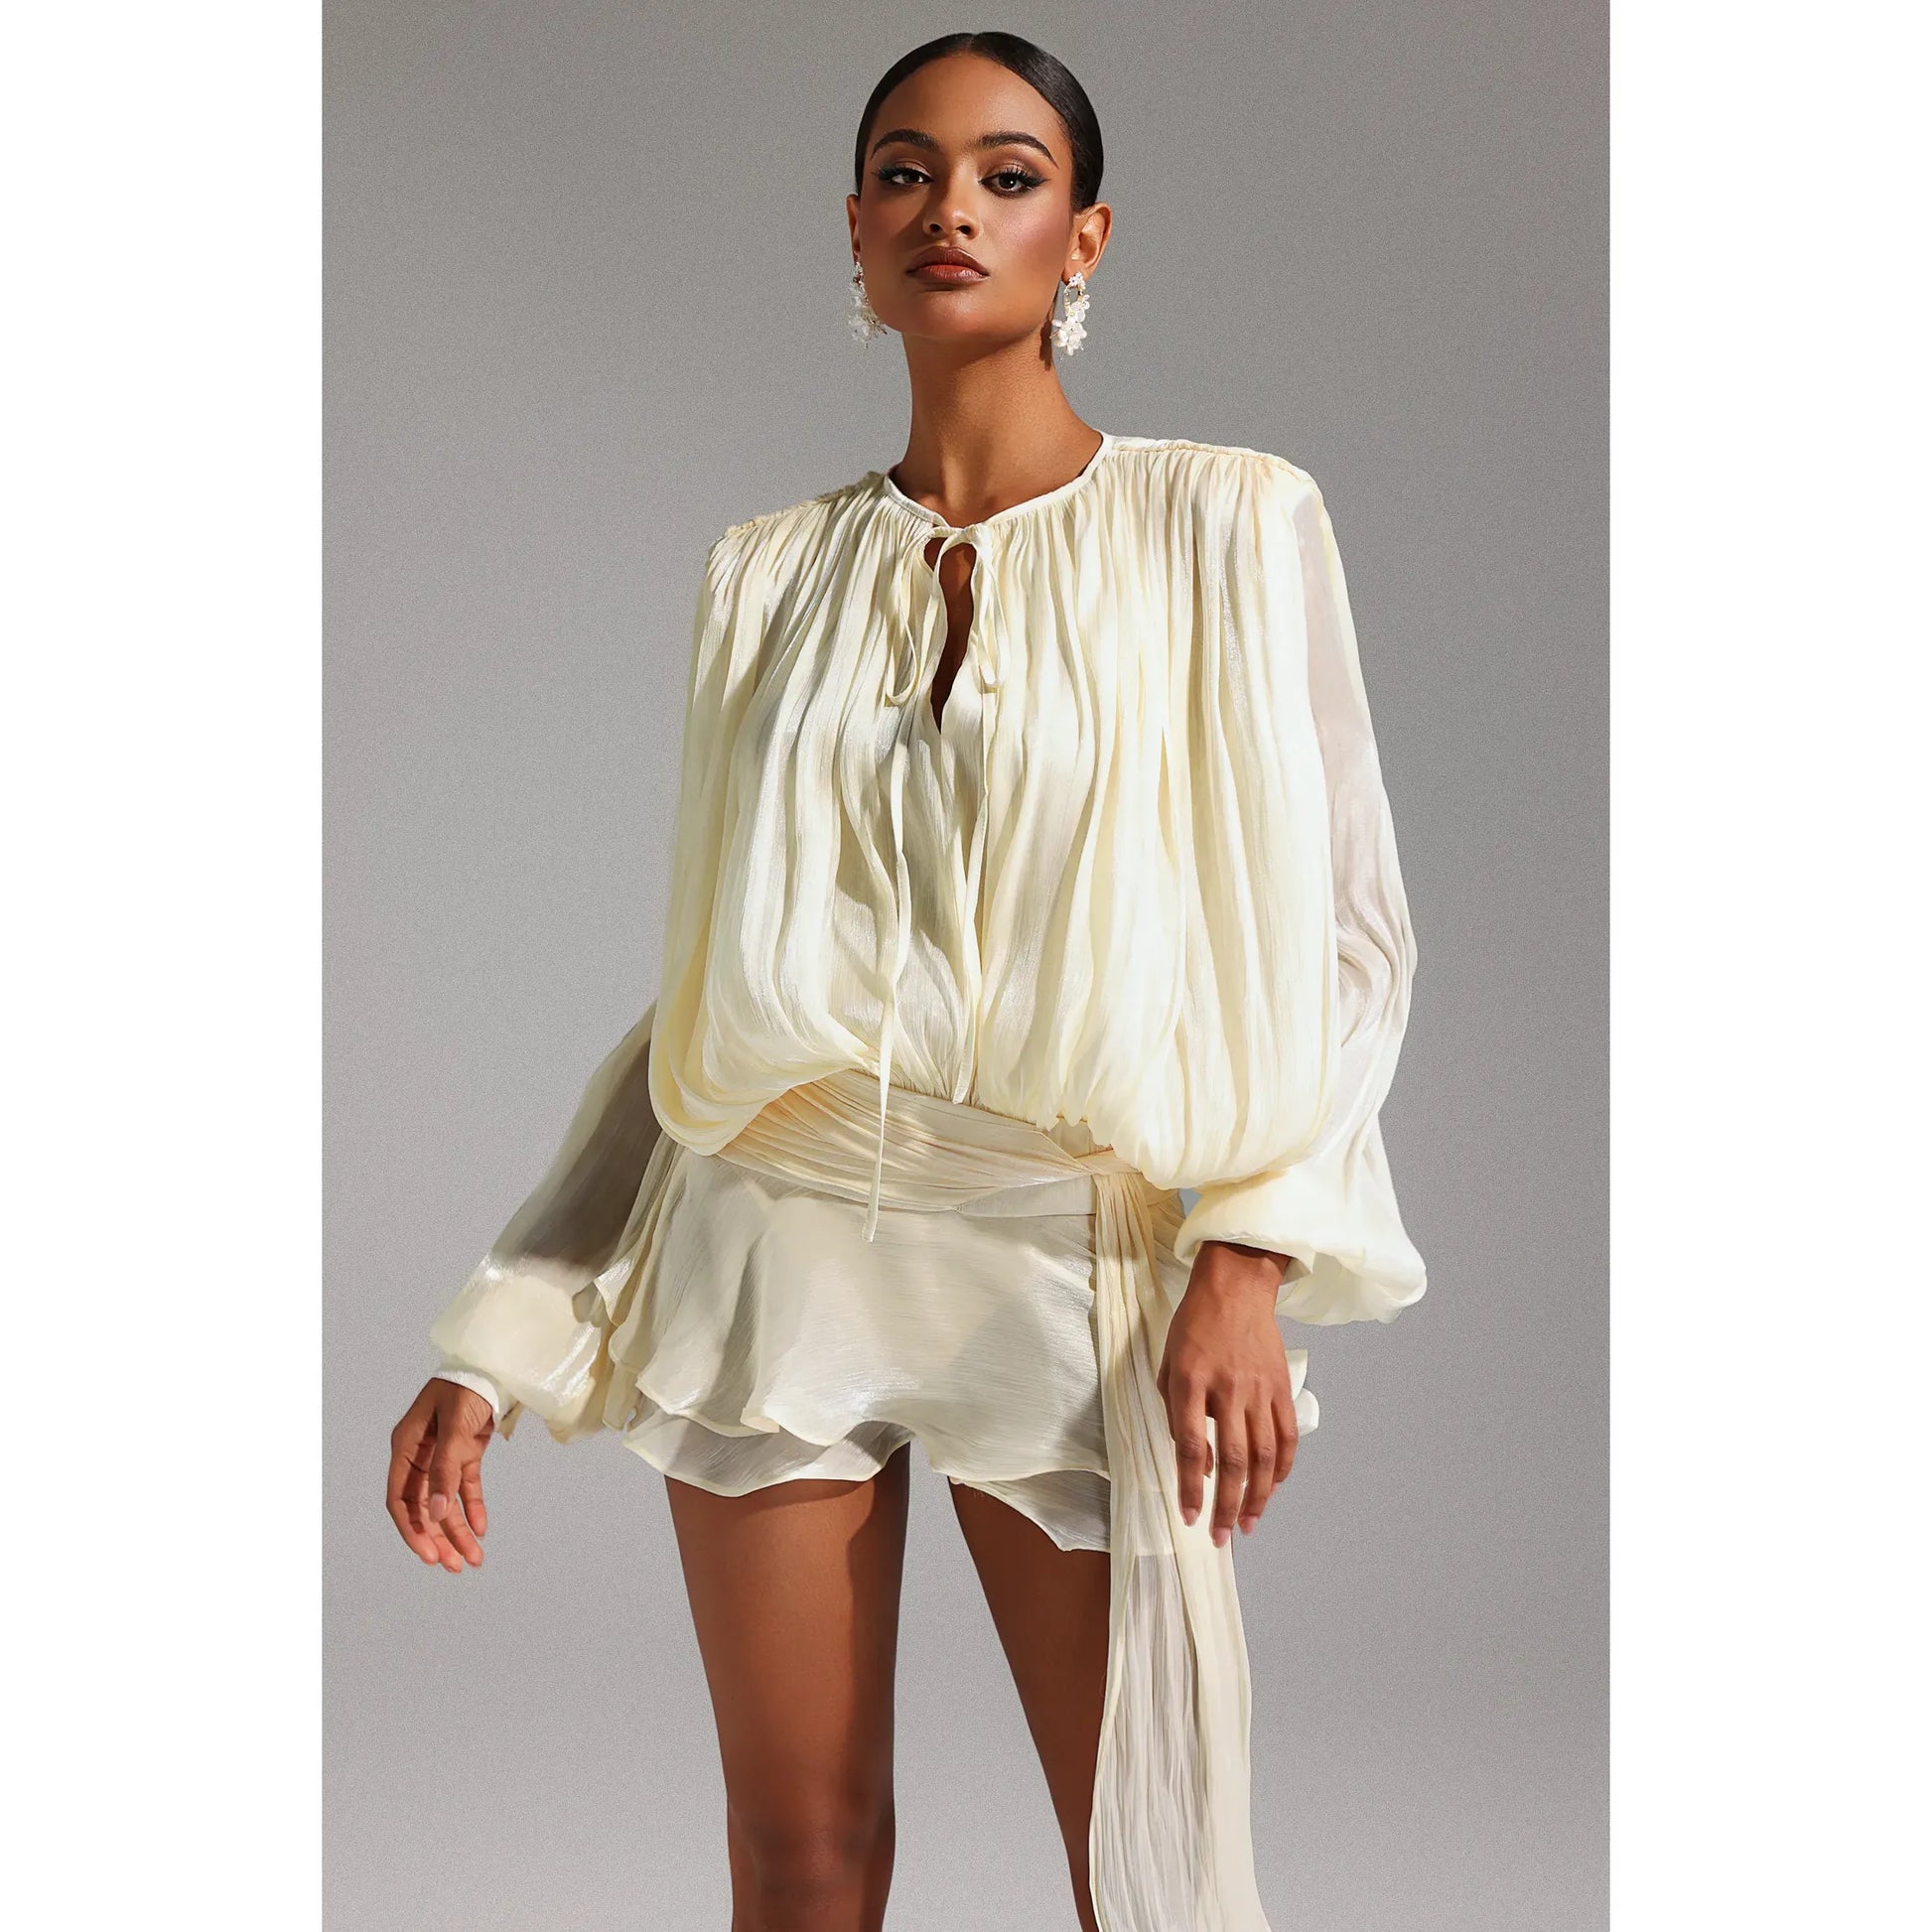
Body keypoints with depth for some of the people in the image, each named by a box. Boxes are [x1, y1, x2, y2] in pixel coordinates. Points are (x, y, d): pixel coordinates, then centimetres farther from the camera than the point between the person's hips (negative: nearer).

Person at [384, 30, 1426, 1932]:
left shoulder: (1229, 527, -1)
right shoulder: (768, 575, 7)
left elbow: (1338, 930, -2)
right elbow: (704, 989, 10)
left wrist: (1253, 1260, -16)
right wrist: (502, 1333, 6)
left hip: (1072, 1273, -2)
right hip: (776, 1256, 2)